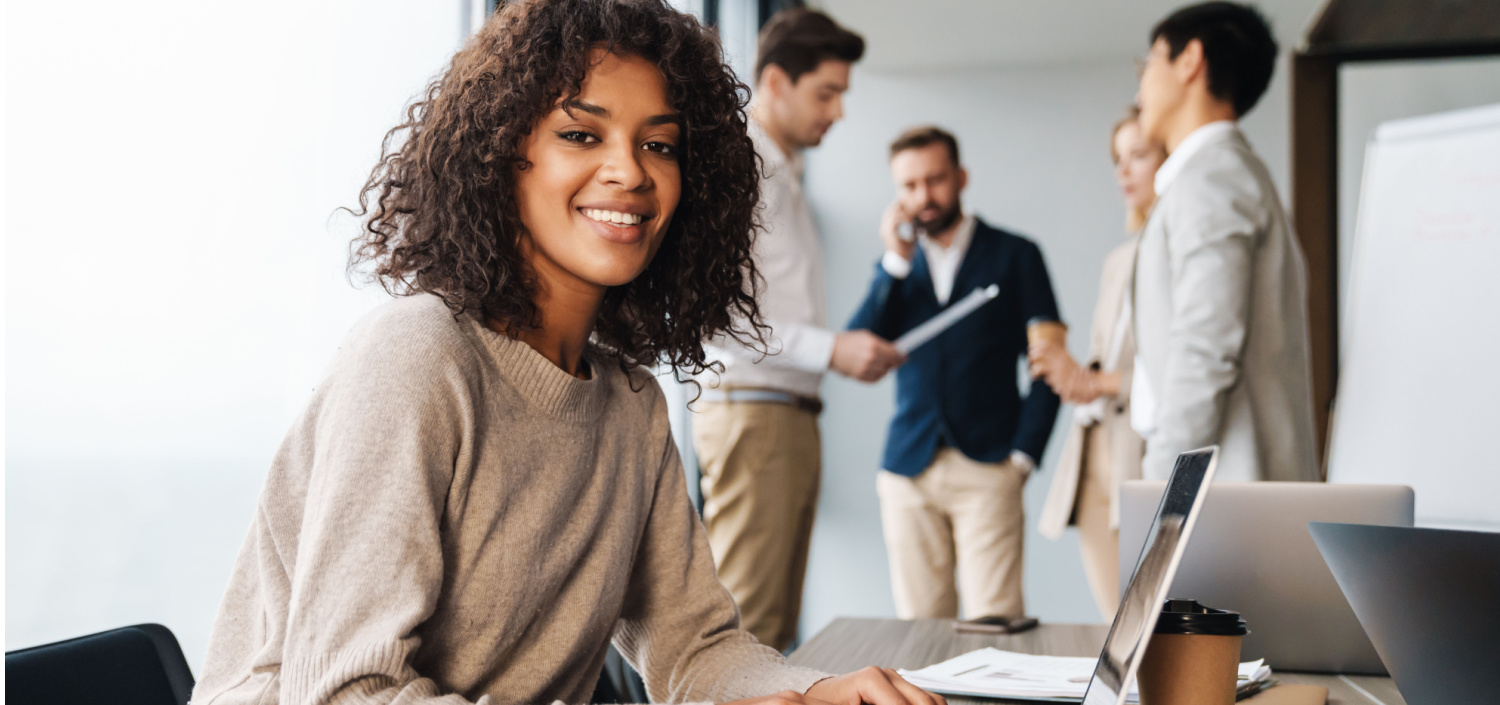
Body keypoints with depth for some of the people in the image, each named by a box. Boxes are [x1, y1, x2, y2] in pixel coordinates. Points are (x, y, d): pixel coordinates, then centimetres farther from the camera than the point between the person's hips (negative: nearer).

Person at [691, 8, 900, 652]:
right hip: (750, 411, -10)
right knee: (746, 626, -10)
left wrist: (854, 351, 9)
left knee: (777, 626, 9)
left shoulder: (785, 175, 22)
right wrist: (829, 348, -20)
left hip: (792, 414, 10)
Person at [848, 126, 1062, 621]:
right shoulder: (896, 266, 17)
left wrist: (1023, 455, -4)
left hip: (987, 470, -3)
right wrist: (896, 260, -2)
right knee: (920, 627, 2)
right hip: (908, 470, 3)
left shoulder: (1014, 256, 8)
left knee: (994, 625, -11)